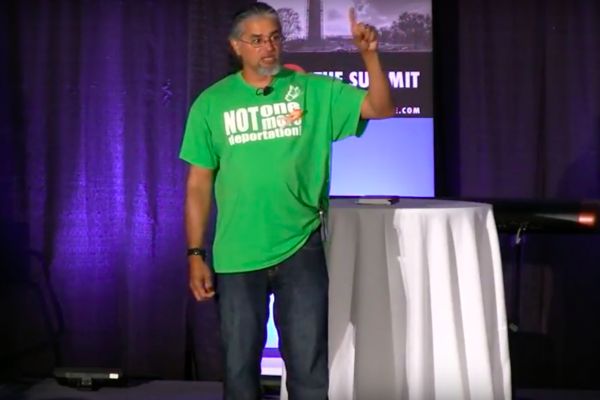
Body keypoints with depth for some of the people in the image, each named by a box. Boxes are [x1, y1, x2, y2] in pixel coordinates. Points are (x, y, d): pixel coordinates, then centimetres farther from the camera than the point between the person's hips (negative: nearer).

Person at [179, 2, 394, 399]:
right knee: (240, 364, 14)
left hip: (301, 250, 0)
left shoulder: (315, 90, 1)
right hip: (236, 258, 1)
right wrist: (195, 255, -1)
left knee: (310, 364, 7)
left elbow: (381, 108, -3)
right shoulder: (211, 103, 2)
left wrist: (370, 54, -17)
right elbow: (199, 185, 2)